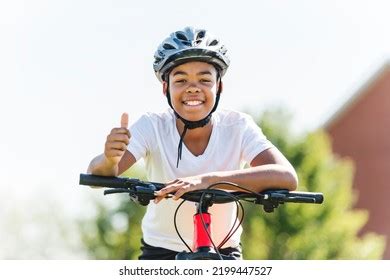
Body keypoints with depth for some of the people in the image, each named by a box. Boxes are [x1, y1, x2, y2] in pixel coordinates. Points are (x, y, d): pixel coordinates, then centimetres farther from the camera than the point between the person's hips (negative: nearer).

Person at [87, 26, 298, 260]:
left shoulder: (238, 127, -17)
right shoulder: (153, 127, -17)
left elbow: (287, 177, -33)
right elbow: (96, 175, -28)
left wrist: (208, 180, -46)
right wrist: (110, 159, -54)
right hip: (161, 253, 0)